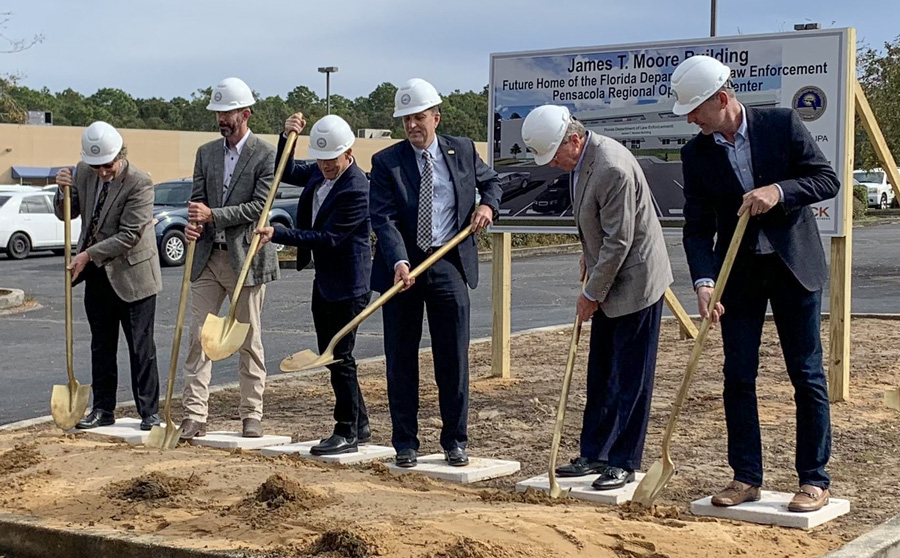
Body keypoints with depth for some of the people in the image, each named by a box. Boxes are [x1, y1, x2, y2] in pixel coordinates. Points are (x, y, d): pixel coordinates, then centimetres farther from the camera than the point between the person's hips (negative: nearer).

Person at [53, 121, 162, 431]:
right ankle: (103, 410, 21)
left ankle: (149, 412, 8)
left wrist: (89, 254, -20)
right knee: (101, 346, 12)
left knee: (141, 347, 0)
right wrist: (64, 190, -11)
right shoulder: (83, 173, 0)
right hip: (97, 276, 6)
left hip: (131, 274, -6)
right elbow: (65, 214, 10)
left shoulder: (140, 182, -19)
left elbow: (129, 235, -21)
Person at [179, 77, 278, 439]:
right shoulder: (206, 153, 12)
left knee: (249, 340, 4)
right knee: (198, 336, 0)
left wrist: (212, 215, -18)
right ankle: (194, 416, 3)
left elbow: (259, 206, -12)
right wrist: (193, 224, -12)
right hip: (207, 257, 5)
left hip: (246, 258, -4)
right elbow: (197, 198, 10)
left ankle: (252, 416, 12)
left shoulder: (265, 155, -5)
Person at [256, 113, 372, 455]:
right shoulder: (320, 172, 6)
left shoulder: (357, 190, -21)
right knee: (331, 356, 15)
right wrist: (287, 138, 5)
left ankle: (347, 432, 7)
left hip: (347, 286, -10)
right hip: (324, 281, 10)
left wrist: (277, 234, -25)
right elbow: (287, 173, 22)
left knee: (340, 358, -4)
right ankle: (359, 426, 25)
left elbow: (329, 238, -24)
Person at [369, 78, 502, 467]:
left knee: (453, 358, 3)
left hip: (449, 264, 1)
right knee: (401, 359, 5)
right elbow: (384, 219, -12)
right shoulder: (386, 162, -4)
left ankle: (454, 441, 16)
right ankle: (405, 443, 16)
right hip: (402, 267, -1)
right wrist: (399, 262, -27)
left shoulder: (463, 151, 5)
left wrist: (488, 205, 1)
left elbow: (490, 180, 23)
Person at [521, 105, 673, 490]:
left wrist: (592, 294, -15)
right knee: (600, 375, 14)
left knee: (630, 379, -1)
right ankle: (594, 454, 23)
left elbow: (618, 241, -23)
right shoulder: (581, 159, 3)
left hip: (635, 282, -10)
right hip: (607, 282, 10)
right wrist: (587, 252, 14)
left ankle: (623, 463, 8)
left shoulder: (613, 168, -26)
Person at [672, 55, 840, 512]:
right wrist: (703, 281, -18)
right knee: (738, 377, 3)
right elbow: (697, 228, -4)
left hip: (793, 266, -2)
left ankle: (814, 480, 10)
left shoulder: (783, 125, -8)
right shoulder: (696, 154, -1)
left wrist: (778, 190, -23)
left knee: (807, 375, 1)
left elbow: (827, 179, -6)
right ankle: (746, 477, 14)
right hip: (738, 273, 3)